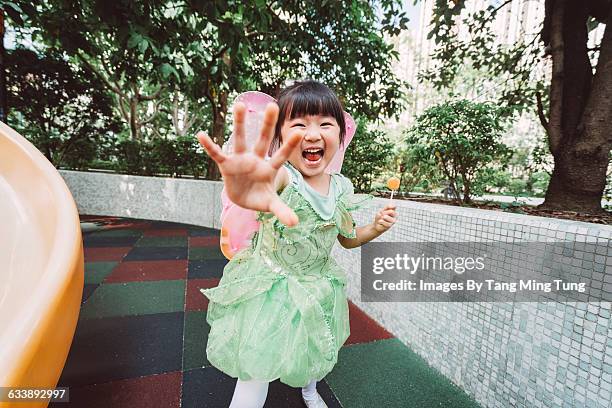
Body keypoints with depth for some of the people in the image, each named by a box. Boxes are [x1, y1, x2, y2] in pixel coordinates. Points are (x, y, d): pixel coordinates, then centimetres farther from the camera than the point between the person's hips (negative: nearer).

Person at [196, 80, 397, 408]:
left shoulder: (341, 187, -10)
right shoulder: (281, 176, -27)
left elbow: (347, 238, 6)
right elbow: (270, 180, -54)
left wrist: (376, 227, -12)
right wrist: (243, 184, -77)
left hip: (316, 286, 5)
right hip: (270, 287, -4)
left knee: (315, 350, 27)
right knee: (256, 371, 4)